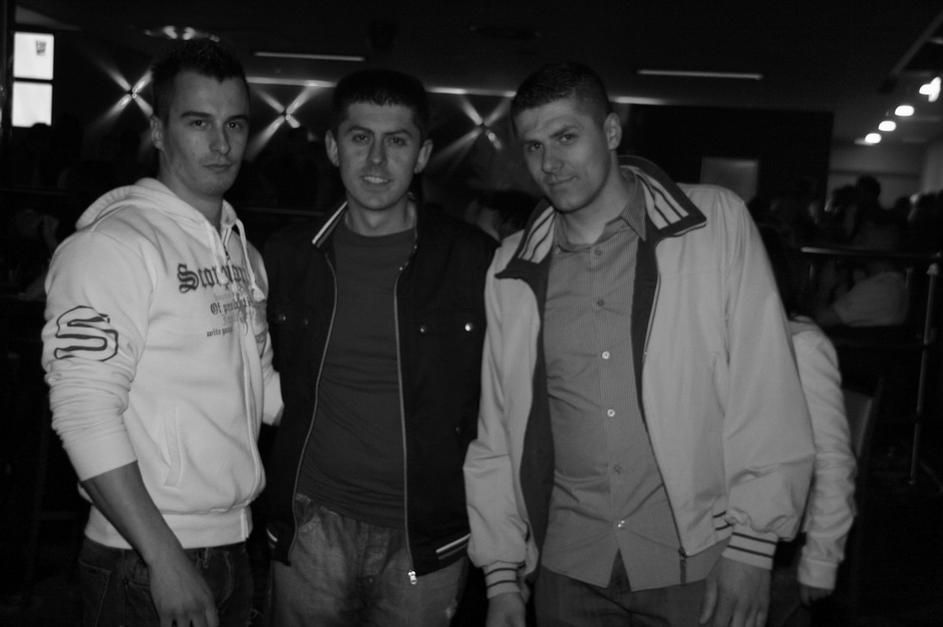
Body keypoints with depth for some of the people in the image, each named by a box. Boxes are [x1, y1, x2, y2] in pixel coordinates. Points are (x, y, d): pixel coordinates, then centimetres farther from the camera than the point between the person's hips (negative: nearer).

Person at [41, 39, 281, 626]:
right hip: (147, 563, -7)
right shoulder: (114, 243, -13)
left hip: (235, 547, 7)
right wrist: (165, 558, -21)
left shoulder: (244, 252, 12)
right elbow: (85, 412, -19)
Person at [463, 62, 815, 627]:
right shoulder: (512, 269, 2)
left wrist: (753, 546, -9)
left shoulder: (717, 223, -6)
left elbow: (766, 398, -7)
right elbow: (498, 433, 6)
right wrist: (503, 575, 6)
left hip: (698, 564, -2)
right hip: (567, 571, 3)